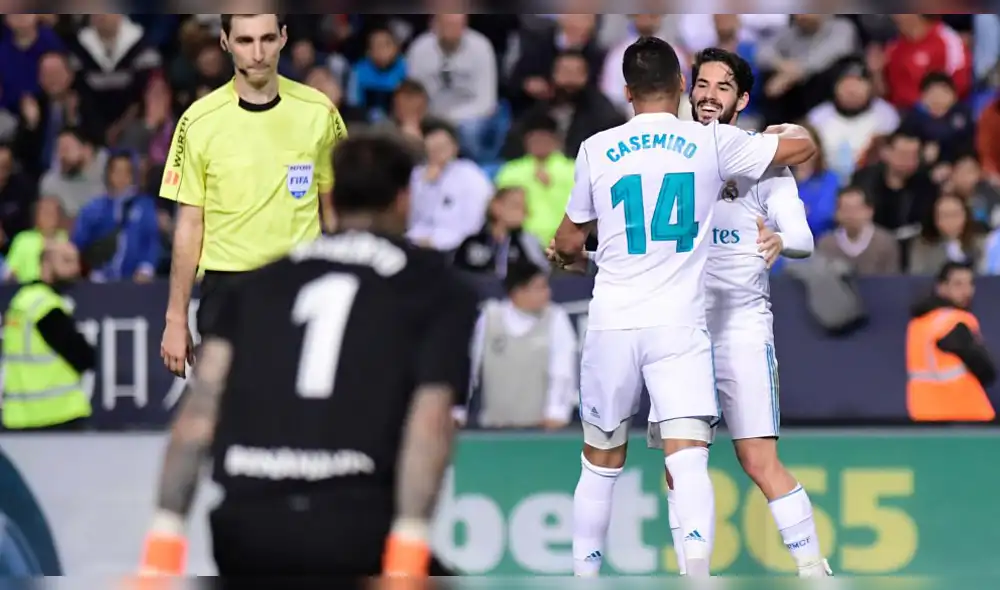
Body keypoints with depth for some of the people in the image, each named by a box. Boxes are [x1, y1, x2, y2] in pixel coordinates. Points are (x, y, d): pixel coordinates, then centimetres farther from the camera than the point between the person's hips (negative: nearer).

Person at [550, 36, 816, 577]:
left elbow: (570, 242, 15)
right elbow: (802, 146, 9)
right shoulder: (711, 142, -1)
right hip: (680, 327, -1)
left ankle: (583, 578, 25)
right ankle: (698, 574, -32)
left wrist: (566, 254, 39)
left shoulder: (597, 149, 3)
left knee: (600, 465, 16)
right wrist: (784, 129, 31)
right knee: (688, 460, -10)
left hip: (612, 325, 2)